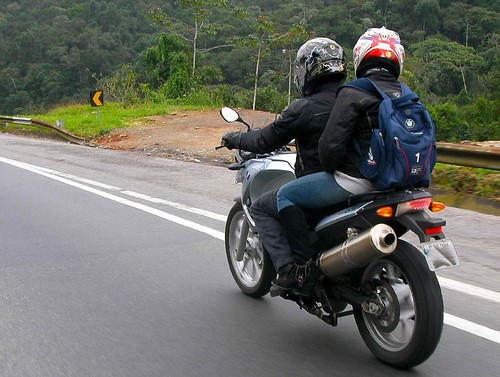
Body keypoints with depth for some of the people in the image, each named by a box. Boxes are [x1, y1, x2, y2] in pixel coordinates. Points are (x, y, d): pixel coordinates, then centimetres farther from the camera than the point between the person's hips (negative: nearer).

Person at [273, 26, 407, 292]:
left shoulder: (352, 93, -12)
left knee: (285, 195, 4)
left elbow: (331, 143, -18)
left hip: (355, 178, -8)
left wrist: (330, 168, 2)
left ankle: (303, 266, -1)